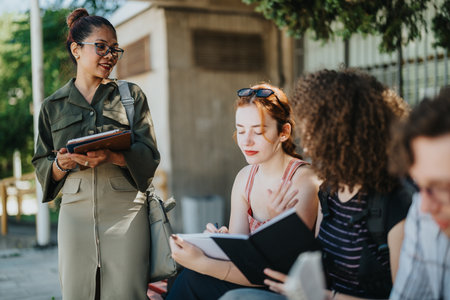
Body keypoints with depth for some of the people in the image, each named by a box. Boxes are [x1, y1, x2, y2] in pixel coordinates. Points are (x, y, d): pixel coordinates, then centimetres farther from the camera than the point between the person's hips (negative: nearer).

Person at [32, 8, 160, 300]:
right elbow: (41, 165, 14)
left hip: (125, 210, -1)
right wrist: (61, 164, -9)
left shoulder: (132, 95, 11)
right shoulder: (53, 106, 13)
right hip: (75, 210, 1)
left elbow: (149, 155, 2)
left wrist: (112, 157, -17)